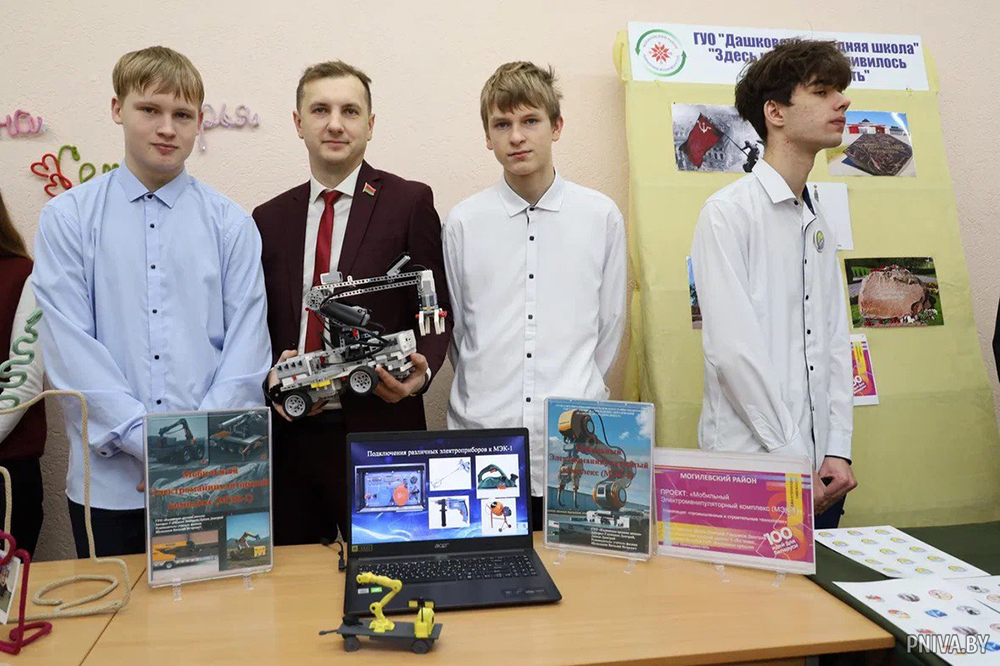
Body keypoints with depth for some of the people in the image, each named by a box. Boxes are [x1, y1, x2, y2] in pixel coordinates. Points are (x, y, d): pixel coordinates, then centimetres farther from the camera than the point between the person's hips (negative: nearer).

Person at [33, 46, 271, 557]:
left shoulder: (231, 224, 3)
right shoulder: (67, 218, 2)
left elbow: (247, 347, -2)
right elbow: (70, 347, -5)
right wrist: (147, 441, -14)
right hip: (108, 480, 0)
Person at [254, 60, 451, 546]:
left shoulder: (409, 202, 0)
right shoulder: (269, 218, 12)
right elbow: (261, 323, 14)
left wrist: (421, 371, -17)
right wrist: (270, 375, -5)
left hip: (377, 430, -3)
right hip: (290, 433, 4)